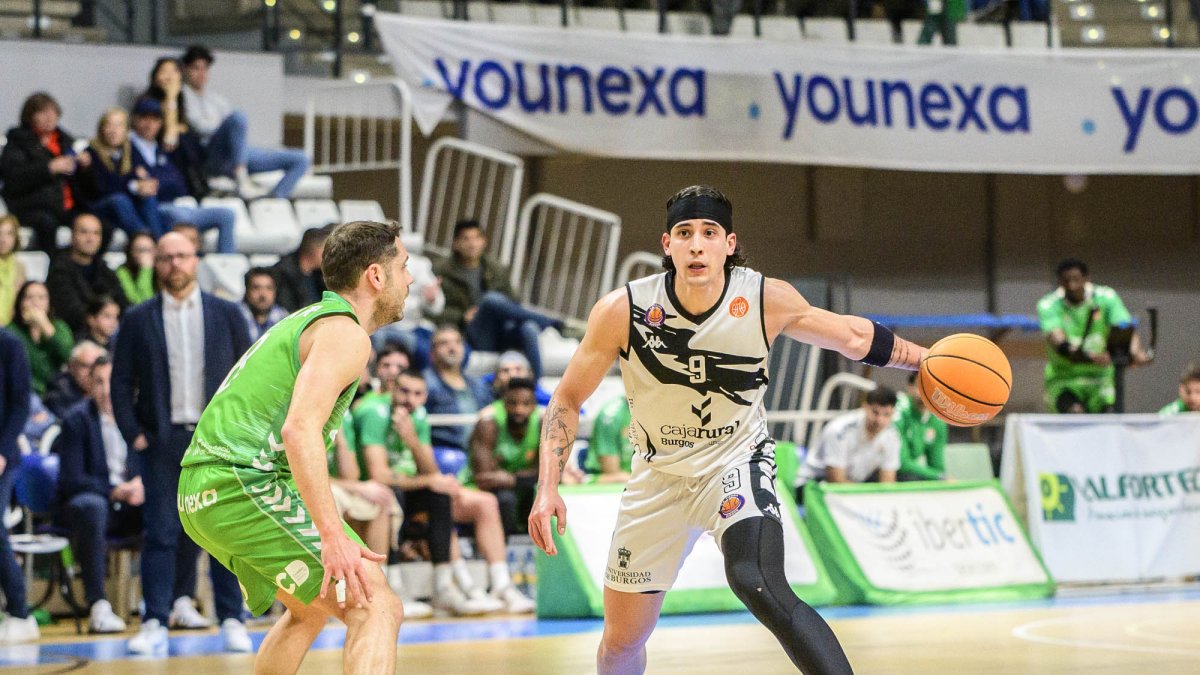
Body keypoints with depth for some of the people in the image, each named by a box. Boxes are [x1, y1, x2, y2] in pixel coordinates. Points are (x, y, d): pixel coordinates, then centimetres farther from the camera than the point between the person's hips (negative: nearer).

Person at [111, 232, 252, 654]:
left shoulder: (226, 314, 7)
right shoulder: (138, 320, 6)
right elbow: (122, 382, 5)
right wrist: (133, 434, -4)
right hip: (162, 441, 0)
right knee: (161, 535, -1)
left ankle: (232, 621, 5)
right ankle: (155, 623, 2)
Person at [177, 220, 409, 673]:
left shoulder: (306, 321, 23)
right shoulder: (346, 333, -8)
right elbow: (299, 429, -23)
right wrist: (333, 536, -27)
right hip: (244, 487, -10)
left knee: (309, 611, 29)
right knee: (378, 609, -15)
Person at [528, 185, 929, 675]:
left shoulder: (768, 300, -17)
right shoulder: (622, 311, -19)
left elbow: (852, 337, 1)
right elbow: (568, 399, -7)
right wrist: (547, 488, -17)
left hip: (736, 463, -2)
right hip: (660, 472, 2)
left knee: (758, 585, -32)